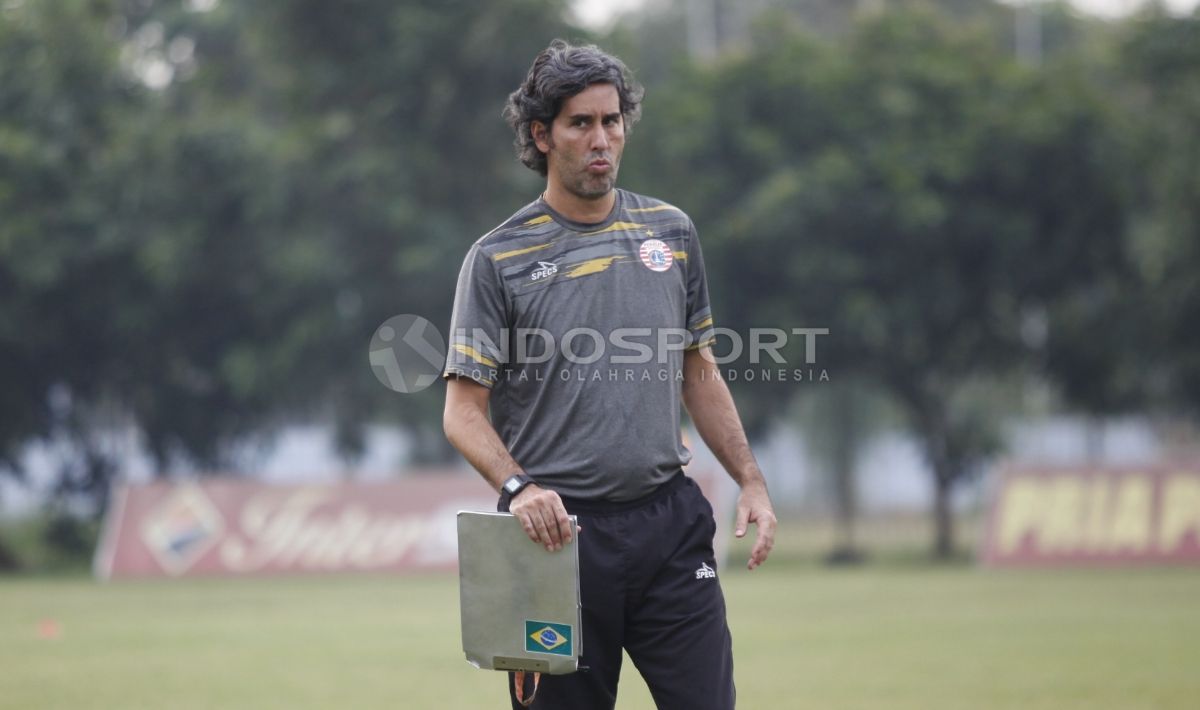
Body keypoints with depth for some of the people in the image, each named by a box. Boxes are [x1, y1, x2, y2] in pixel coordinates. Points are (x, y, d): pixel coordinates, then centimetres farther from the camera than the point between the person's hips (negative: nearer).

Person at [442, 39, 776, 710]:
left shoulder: (672, 232, 10)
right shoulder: (500, 258, -2)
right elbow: (464, 410, -4)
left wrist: (752, 481, 10)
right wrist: (518, 487, -22)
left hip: (670, 523, 3)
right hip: (561, 528, -3)